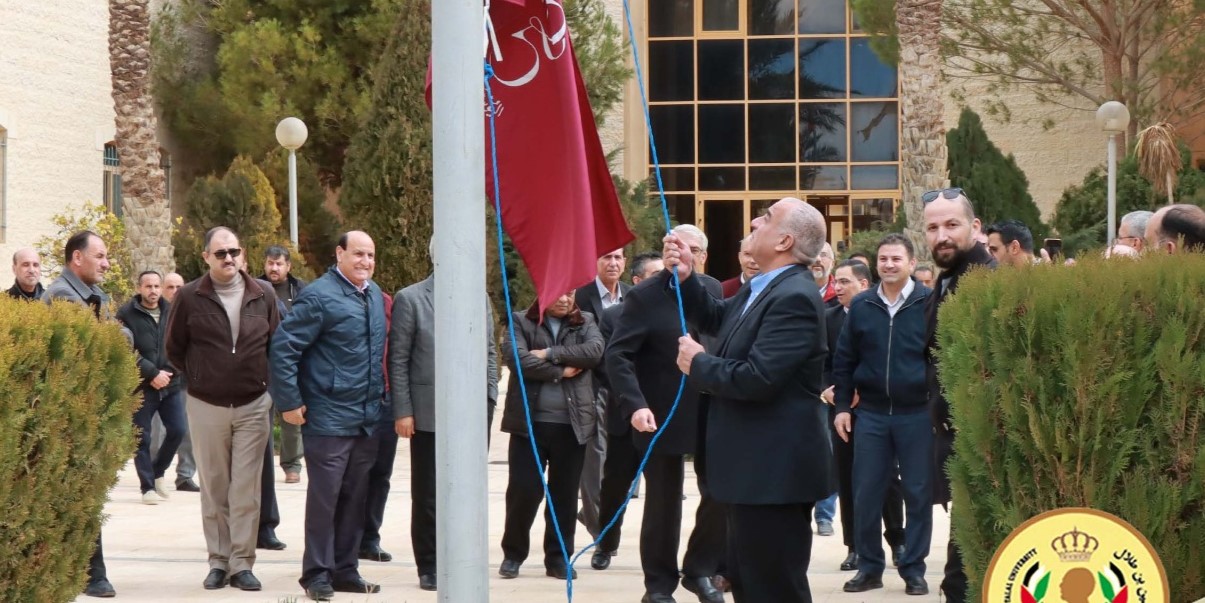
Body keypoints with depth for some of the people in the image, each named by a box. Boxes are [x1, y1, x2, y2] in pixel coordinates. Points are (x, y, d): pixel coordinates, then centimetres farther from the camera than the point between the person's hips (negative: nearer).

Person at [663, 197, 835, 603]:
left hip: (776, 470, -11)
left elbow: (756, 379, -29)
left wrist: (698, 365, -13)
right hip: (758, 466, 11)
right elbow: (716, 319, 24)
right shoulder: (764, 288, 11)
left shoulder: (794, 297, -22)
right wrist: (685, 278, 7)